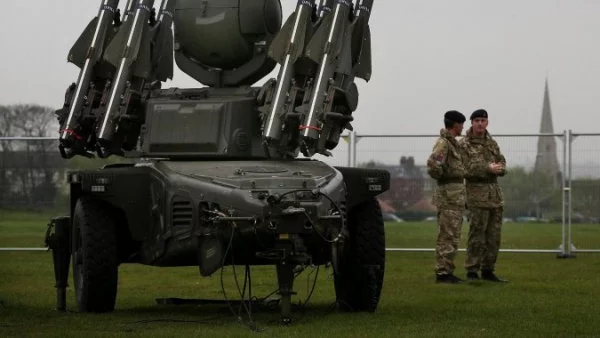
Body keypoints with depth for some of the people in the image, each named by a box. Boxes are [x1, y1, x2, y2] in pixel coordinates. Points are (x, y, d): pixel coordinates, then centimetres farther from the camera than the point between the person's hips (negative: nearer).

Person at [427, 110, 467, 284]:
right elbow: (433, 164, -27)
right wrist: (442, 177, -11)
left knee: (452, 235, 12)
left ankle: (446, 271, 17)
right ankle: (442, 272, -7)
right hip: (449, 193, -10)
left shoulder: (453, 143, 17)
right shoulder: (443, 143, -13)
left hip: (457, 193, 10)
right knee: (447, 235, -8)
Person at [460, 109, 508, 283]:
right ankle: (472, 271, -4)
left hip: (495, 192, 7)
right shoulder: (464, 144, -5)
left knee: (494, 236, 10)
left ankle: (488, 270, 18)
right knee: (477, 235, -9)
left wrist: (500, 168, -6)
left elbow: (502, 163, 18)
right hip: (477, 192, -7)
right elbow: (465, 168, -16)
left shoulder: (492, 143, 16)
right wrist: (488, 168, -20)